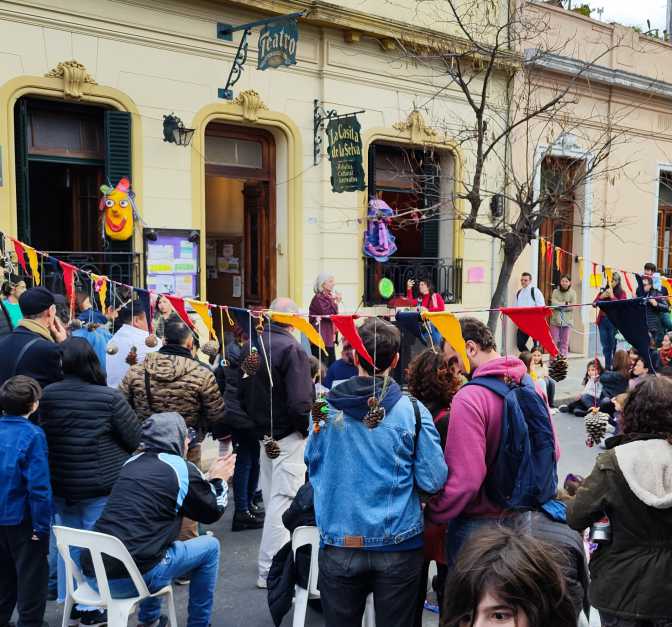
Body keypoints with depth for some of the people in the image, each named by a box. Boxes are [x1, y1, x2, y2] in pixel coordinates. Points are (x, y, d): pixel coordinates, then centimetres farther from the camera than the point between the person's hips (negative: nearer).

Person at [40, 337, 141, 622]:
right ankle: (91, 607, 17)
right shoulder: (109, 397, -19)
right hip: (101, 486, -4)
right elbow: (136, 438, -10)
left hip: (59, 484, 4)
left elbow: (41, 435, 7)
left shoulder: (47, 395, -8)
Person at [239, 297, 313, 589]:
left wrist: (258, 421, 17)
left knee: (271, 498, 19)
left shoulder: (251, 347, 4)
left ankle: (276, 557, 34)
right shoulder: (292, 349, -19)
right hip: (288, 436, -8)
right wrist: (307, 428, -8)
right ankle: (269, 570, 4)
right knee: (282, 500, -1)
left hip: (263, 434, 8)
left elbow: (243, 394, 11)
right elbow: (300, 403, -25)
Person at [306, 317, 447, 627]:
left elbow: (312, 462, 9)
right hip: (398, 546, -1)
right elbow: (433, 481, -11)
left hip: (339, 545, 2)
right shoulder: (413, 412, -12)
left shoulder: (326, 408, -6)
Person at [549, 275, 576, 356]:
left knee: (565, 342, 4)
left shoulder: (572, 293, 4)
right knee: (554, 341, 0)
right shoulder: (555, 291, 5)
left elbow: (572, 306, -6)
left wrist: (559, 305, -10)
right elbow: (554, 303, -8)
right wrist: (566, 303, -11)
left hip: (567, 321, 0)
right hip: (556, 320, 0)